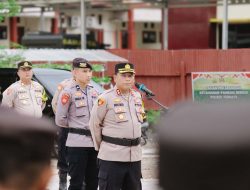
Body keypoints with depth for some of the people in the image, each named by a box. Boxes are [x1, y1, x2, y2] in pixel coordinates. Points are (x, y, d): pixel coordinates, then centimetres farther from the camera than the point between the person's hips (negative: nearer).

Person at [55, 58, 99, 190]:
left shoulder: (93, 92, 10)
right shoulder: (68, 92, -9)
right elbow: (60, 120, -8)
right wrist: (75, 125, 3)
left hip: (94, 142, 6)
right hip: (77, 143, -6)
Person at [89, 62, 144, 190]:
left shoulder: (137, 96, 11)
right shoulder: (106, 98, -9)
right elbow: (94, 124, -1)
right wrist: (100, 146, 7)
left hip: (135, 155, 6)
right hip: (111, 156, -6)